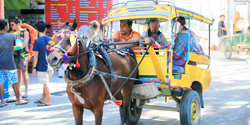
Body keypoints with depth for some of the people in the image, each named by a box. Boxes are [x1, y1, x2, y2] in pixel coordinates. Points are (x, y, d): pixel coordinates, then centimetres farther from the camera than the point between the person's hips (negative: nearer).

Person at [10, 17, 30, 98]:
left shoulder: (25, 32, -2)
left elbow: (25, 43, -12)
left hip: (23, 54, -5)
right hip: (15, 54, 5)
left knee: (24, 72, -4)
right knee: (18, 72, 7)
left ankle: (26, 91, -1)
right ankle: (18, 90, 15)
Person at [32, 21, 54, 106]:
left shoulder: (37, 41, -13)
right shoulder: (50, 39, 2)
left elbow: (36, 56, -13)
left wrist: (34, 67, -7)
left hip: (42, 66, -6)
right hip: (50, 66, 6)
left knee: (46, 83, 0)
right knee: (46, 83, 15)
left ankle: (48, 101, 6)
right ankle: (43, 99, 28)